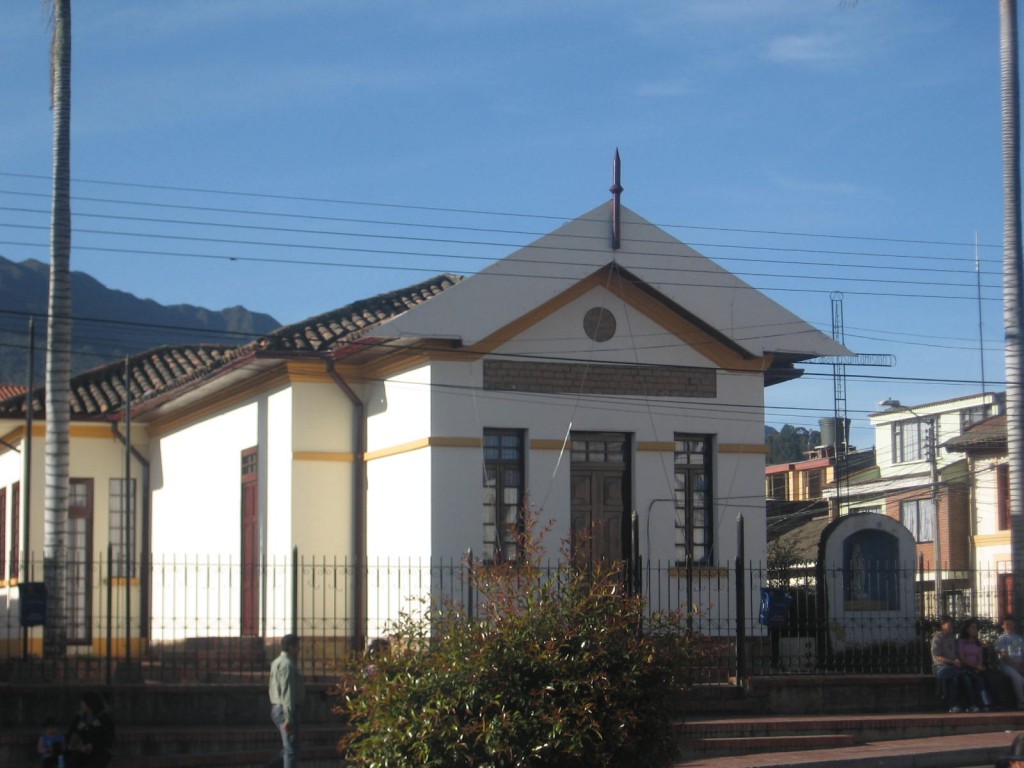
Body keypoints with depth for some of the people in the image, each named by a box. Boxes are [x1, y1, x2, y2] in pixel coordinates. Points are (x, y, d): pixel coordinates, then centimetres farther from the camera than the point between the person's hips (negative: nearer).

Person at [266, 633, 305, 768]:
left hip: (277, 708, 10)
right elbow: (287, 693, -23)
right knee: (291, 750, -6)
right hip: (286, 711, -10)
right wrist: (289, 718, -26)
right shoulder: (287, 664, -16)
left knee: (288, 749, 16)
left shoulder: (277, 662, 17)